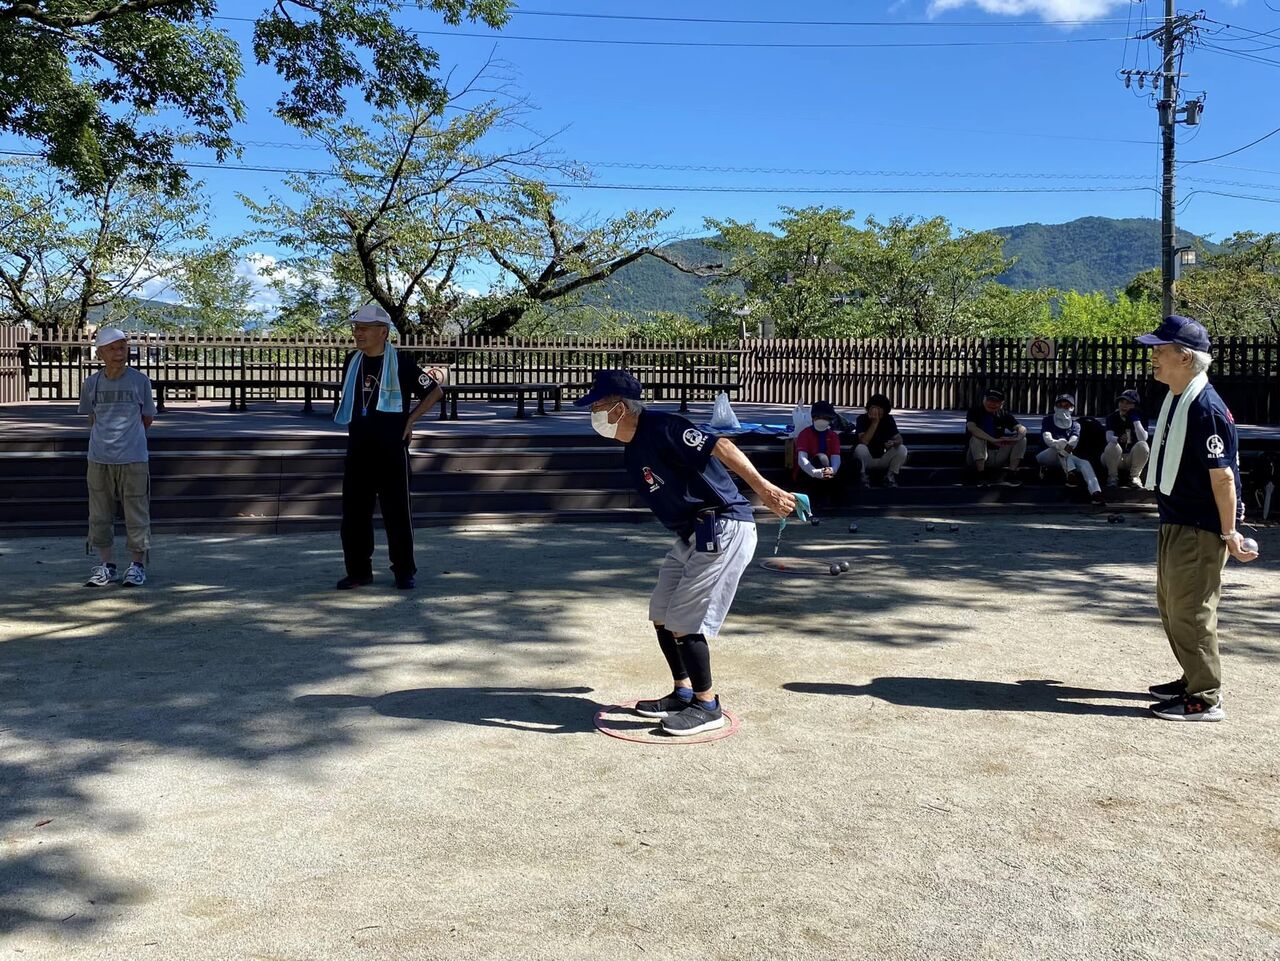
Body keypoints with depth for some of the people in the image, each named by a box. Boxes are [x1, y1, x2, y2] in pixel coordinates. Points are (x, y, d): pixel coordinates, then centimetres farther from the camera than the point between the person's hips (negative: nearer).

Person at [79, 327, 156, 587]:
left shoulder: (140, 381, -2)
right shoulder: (92, 383, 4)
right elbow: (92, 419, 16)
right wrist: (104, 437, 12)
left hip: (133, 458, -3)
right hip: (99, 458, 3)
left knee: (136, 512, 2)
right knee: (100, 513, 8)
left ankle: (137, 564, 13)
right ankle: (105, 564, 19)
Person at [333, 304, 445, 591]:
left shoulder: (401, 365, -8)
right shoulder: (353, 361, 8)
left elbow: (434, 390, 1)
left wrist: (410, 419, -3)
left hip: (391, 450, -5)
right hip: (358, 449, 5)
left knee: (397, 512, 2)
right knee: (354, 512, 6)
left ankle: (403, 572, 12)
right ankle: (358, 571, 17)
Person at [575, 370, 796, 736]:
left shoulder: (661, 428, -16)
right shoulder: (632, 455, 14)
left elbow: (719, 447, -25)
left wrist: (763, 488, -34)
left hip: (723, 530, -10)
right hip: (691, 536, 10)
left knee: (684, 623, -7)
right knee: (661, 615, 16)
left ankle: (707, 706, 8)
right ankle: (684, 693, 29)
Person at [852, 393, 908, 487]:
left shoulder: (888, 419, -4)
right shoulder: (862, 419, -15)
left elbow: (899, 438, -10)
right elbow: (863, 442, -28)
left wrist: (894, 442, -34)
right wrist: (875, 422, -31)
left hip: (882, 460, 3)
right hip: (866, 460, -3)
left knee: (902, 449, -20)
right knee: (860, 448, -34)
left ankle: (890, 477, -2)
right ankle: (864, 477, -10)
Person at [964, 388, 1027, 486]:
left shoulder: (1004, 414, 4)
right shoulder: (975, 411, -7)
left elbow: (1022, 429, -7)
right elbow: (971, 427, -29)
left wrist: (1017, 438, -33)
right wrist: (994, 440, -39)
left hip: (998, 455, 4)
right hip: (977, 456, -4)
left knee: (1022, 439, -10)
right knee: (977, 437, -32)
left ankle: (1011, 474, -16)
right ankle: (981, 475, -29)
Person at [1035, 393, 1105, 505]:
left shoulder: (1075, 424, 9)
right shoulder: (1048, 421, 2)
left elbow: (1074, 441, -12)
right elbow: (1047, 439, -18)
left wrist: (1068, 446, -37)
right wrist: (1061, 445, -40)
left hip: (1065, 459, 3)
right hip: (1045, 457, -3)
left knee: (1085, 464, -25)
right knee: (1061, 442, -31)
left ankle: (1095, 493, -48)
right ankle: (1070, 474, -48)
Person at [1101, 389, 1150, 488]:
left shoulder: (1141, 418, -5)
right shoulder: (1112, 417, -5)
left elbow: (1143, 438, -22)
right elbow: (1109, 437, -22)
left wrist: (1135, 419, -26)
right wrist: (1119, 439, -44)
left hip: (1132, 458, 1)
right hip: (1115, 458, -1)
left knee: (1143, 445, -29)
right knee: (1113, 445, -33)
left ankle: (1135, 476, -8)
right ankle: (1112, 477, -11)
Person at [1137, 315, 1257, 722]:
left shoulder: (1206, 409, -22)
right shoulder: (1175, 399, 9)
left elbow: (1223, 475, -22)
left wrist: (1229, 532, -20)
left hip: (1200, 528, -10)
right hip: (1174, 521, 10)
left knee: (1190, 611, -5)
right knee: (1170, 604, 18)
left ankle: (1205, 698, 5)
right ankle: (1194, 679, 32)